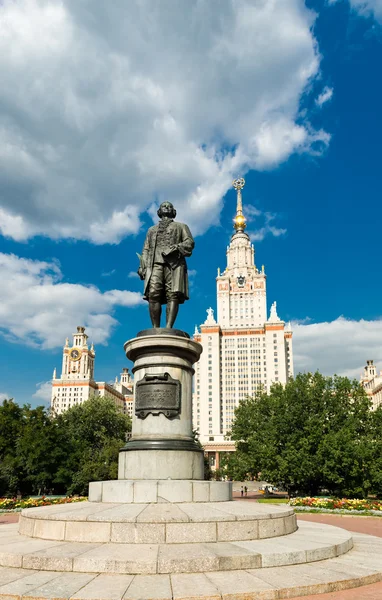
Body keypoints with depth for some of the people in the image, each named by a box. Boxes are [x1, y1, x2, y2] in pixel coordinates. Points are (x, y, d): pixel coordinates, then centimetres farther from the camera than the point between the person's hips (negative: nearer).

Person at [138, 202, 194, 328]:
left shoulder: (181, 226, 26)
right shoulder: (152, 230, 34)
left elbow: (190, 243, 9)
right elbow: (146, 250, 24)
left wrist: (175, 247, -10)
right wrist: (142, 266, 7)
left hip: (174, 263, -2)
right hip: (155, 264, 2)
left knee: (173, 295, -18)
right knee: (153, 294, -17)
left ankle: (168, 328, -27)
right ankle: (155, 328, -19)